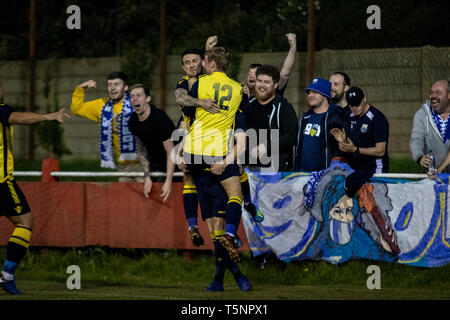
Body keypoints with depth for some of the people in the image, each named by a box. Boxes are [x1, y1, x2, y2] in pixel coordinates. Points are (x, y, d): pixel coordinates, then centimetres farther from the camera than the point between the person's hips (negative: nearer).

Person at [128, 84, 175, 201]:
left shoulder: (160, 118, -25)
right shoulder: (133, 121, -4)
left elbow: (171, 152, -26)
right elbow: (141, 150, 5)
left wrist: (168, 181, -33)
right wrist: (147, 176, -7)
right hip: (154, 165, 6)